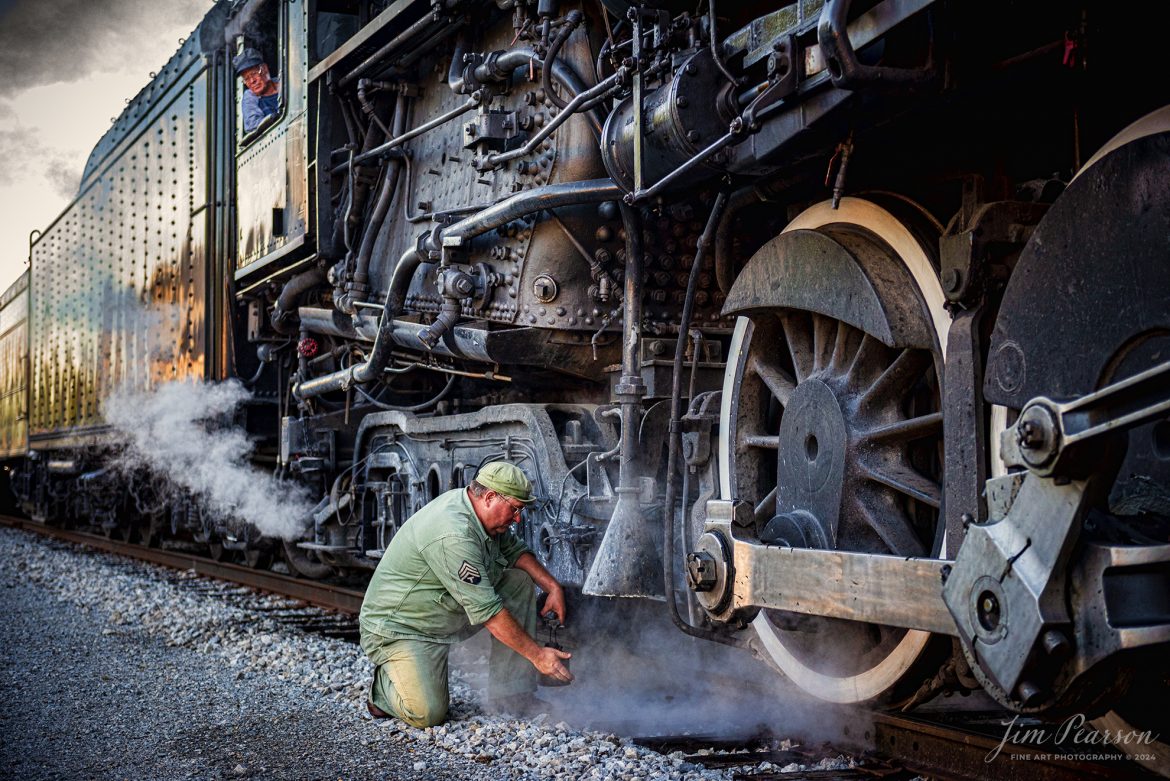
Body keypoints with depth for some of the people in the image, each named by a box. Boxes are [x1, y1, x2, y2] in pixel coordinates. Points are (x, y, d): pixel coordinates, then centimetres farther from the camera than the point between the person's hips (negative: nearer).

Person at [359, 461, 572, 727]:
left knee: (520, 582, -2)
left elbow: (515, 551, 14)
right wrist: (537, 654, -26)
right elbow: (487, 611, -31)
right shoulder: (452, 535, -32)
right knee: (428, 714, -26)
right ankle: (384, 687, 9)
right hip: (399, 628, -9)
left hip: (450, 616, 10)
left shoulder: (478, 508, -3)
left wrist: (553, 587, -1)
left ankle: (509, 692, 0)